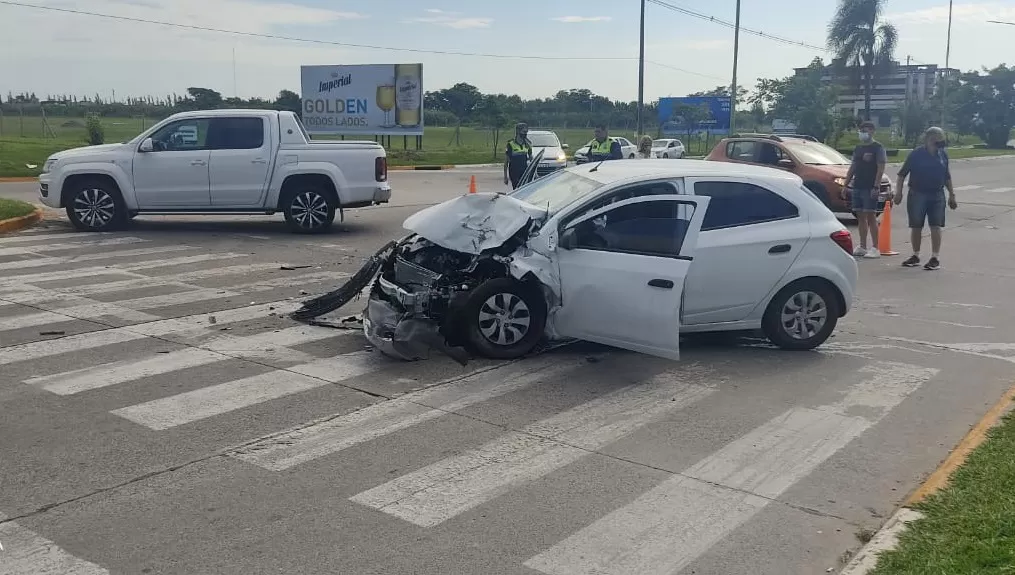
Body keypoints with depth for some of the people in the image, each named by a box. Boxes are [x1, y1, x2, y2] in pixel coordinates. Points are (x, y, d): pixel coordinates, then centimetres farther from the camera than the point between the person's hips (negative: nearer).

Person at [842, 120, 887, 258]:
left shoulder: (878, 148, -4)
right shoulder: (858, 149, 18)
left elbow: (881, 168, -11)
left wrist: (876, 187, -20)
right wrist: (846, 184, 15)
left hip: (870, 188, -7)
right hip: (857, 187, 7)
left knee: (870, 216, -8)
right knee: (860, 216, 8)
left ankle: (875, 248, -5)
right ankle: (862, 247, 13)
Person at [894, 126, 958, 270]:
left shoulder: (943, 155, 7)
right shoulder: (916, 154, -5)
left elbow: (947, 177, 16)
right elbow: (902, 174, -3)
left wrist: (951, 195, 15)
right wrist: (898, 191, -12)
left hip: (937, 195, 2)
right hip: (917, 194, -2)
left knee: (936, 226, -2)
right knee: (916, 227, 5)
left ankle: (935, 258, 2)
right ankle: (916, 256, 19)